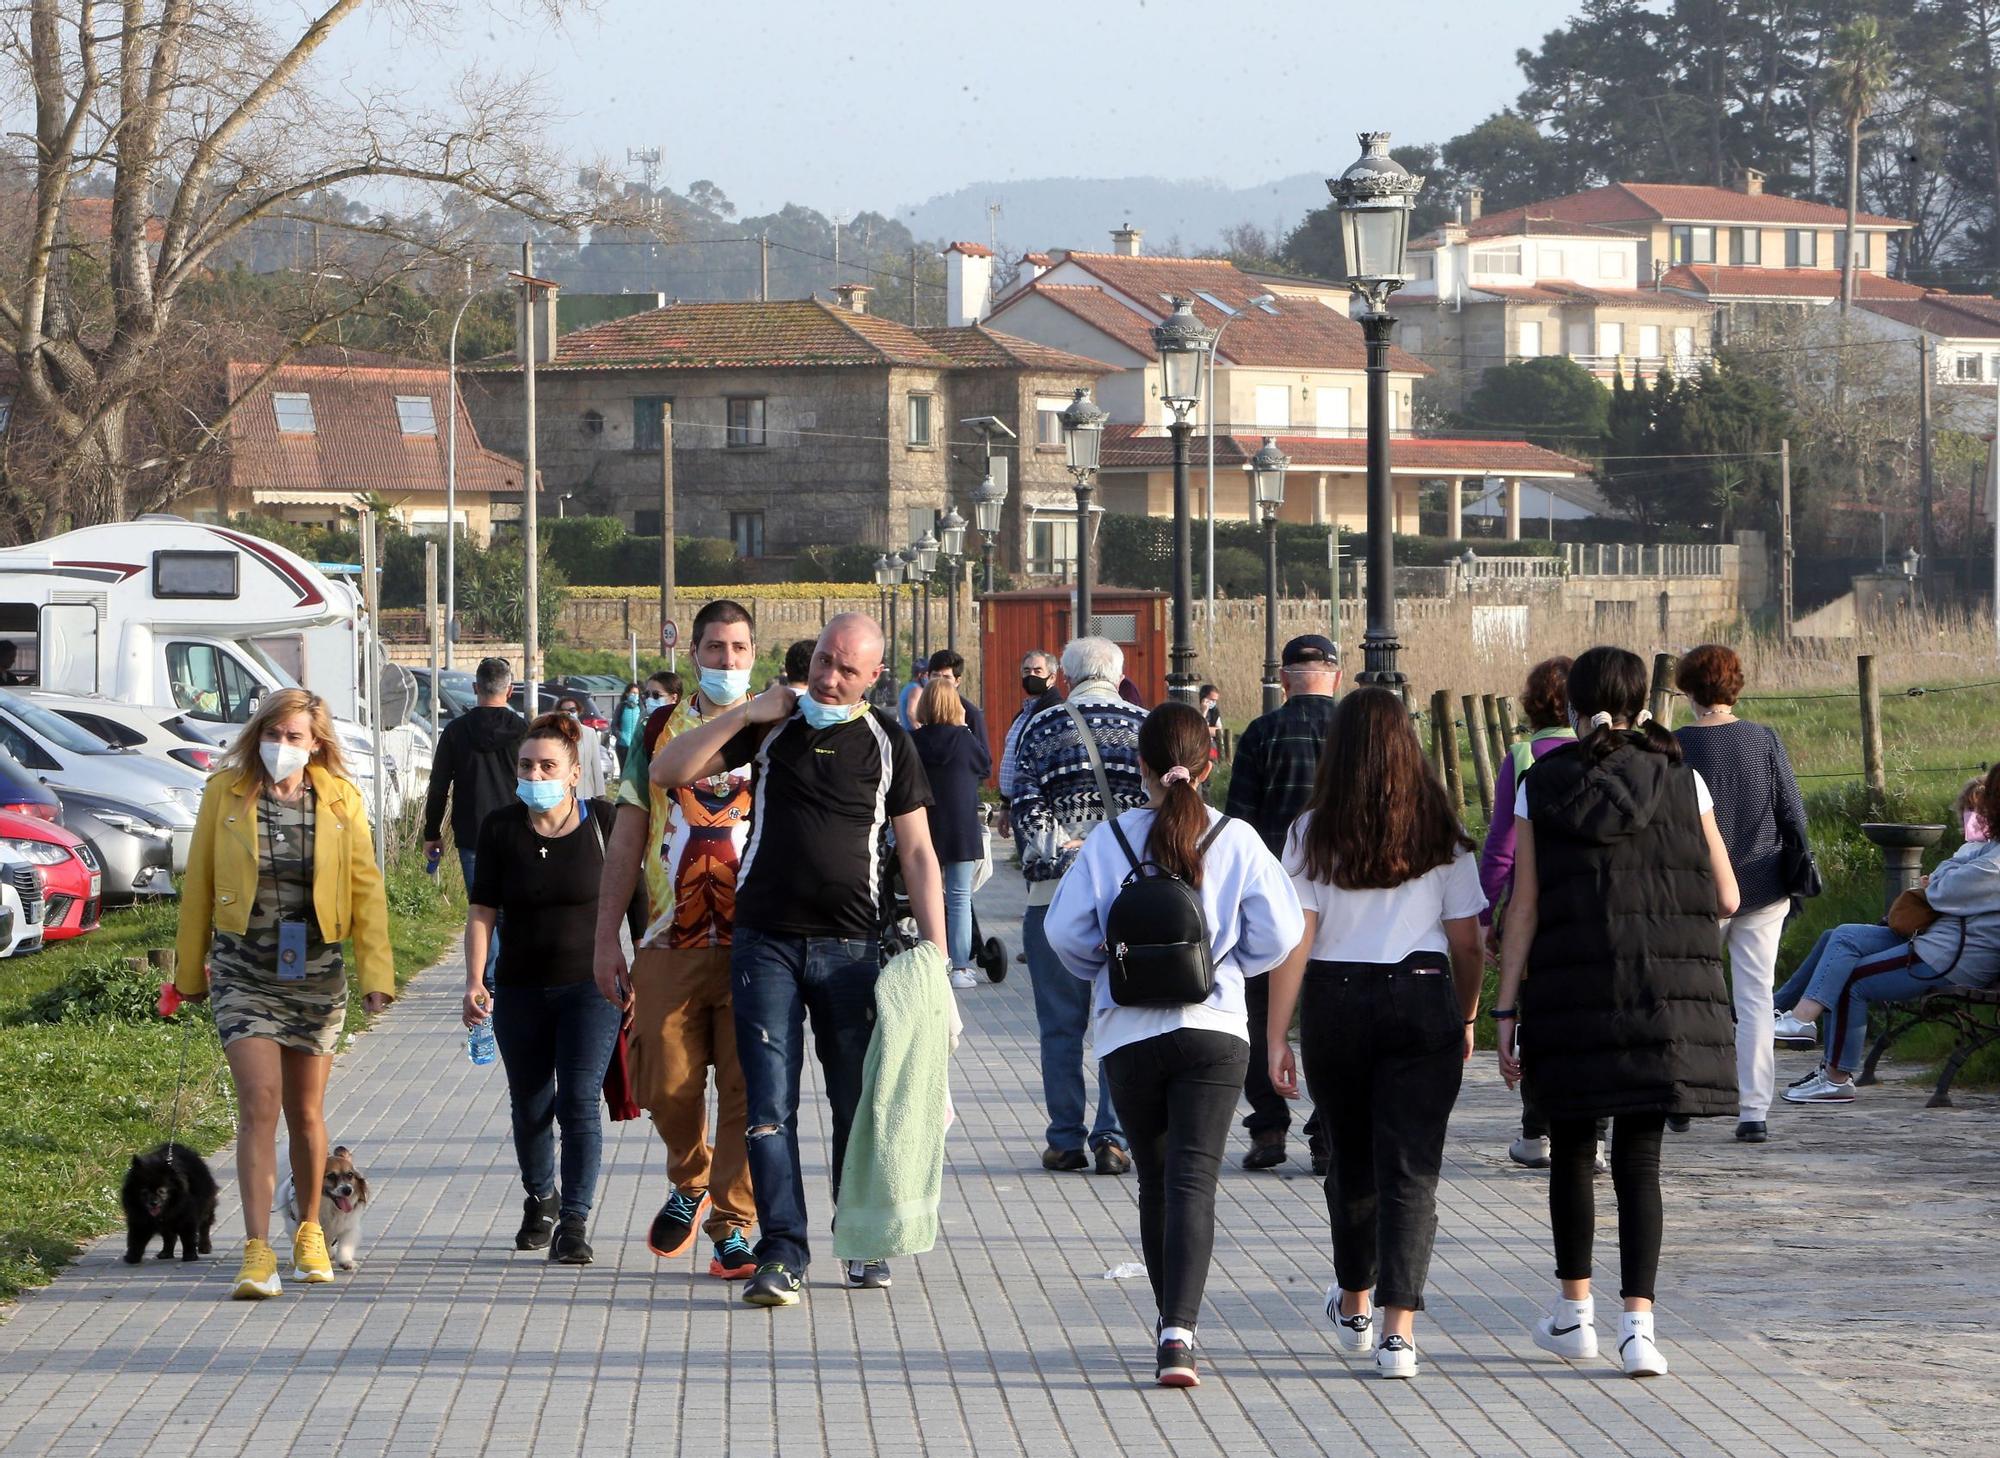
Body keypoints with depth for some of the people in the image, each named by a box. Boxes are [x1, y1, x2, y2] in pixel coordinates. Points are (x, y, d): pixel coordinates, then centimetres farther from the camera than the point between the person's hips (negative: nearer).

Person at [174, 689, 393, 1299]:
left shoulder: (341, 802, 1)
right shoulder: (225, 794, -1)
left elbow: (366, 888, 4)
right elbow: (198, 884, 6)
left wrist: (376, 972, -3)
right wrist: (190, 969, 10)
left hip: (315, 970, 2)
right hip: (244, 969, -1)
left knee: (306, 1113, 10)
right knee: (259, 1103, -15)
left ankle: (310, 1231, 32)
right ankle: (257, 1253, -19)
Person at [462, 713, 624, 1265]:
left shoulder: (603, 822, -4)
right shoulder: (501, 828, -1)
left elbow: (630, 897, 4)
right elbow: (482, 910, 0)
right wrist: (475, 980, -10)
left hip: (590, 987, -3)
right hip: (521, 990, 3)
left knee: (580, 1101, -13)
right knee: (529, 1105, 13)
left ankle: (574, 1221, -12)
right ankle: (540, 1199, 37)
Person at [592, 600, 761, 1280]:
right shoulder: (658, 731, 10)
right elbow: (627, 839, 12)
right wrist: (606, 938, 7)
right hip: (670, 943, 2)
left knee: (745, 1090, -5)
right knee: (666, 1083, 1)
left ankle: (733, 1228, 3)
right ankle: (690, 1183, 29)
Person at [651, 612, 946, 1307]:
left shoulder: (886, 742, 6)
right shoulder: (771, 724, 6)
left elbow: (917, 852, 6)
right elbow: (667, 772, 3)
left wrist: (936, 954, -1)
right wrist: (745, 715, -6)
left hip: (852, 946, 0)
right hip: (766, 942, 0)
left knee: (859, 1106, 6)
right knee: (770, 1107, -6)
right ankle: (782, 1254, -6)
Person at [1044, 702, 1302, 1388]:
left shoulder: (1108, 841, -3)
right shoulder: (1238, 840, -3)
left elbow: (1065, 930, -5)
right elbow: (1279, 931, -4)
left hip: (1130, 1034, 1)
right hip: (1214, 1029, -1)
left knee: (1156, 1179, 17)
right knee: (1194, 1181, -5)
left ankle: (1172, 1320, 27)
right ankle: (1179, 1332, -21)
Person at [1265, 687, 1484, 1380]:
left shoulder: (1314, 834, -2)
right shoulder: (1440, 834, 0)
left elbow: (1294, 941, -6)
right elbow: (1467, 942, 2)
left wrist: (1276, 1037, -3)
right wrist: (1466, 1019, 17)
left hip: (1334, 1004, 1)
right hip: (1422, 1000, -1)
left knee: (1350, 1159, 19)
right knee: (1410, 1168, -1)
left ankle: (1353, 1306, 38)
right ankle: (1399, 1329, -13)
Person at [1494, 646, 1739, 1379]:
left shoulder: (1541, 787, 1)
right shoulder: (1681, 783, 2)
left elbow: (1523, 909, -1)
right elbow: (1726, 898, 3)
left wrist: (1507, 1012, 2)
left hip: (1572, 990, 0)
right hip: (1665, 996, 0)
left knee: (1571, 1146, 17)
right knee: (1638, 1155, 1)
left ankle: (1574, 1312, 25)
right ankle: (1637, 1323, -11)